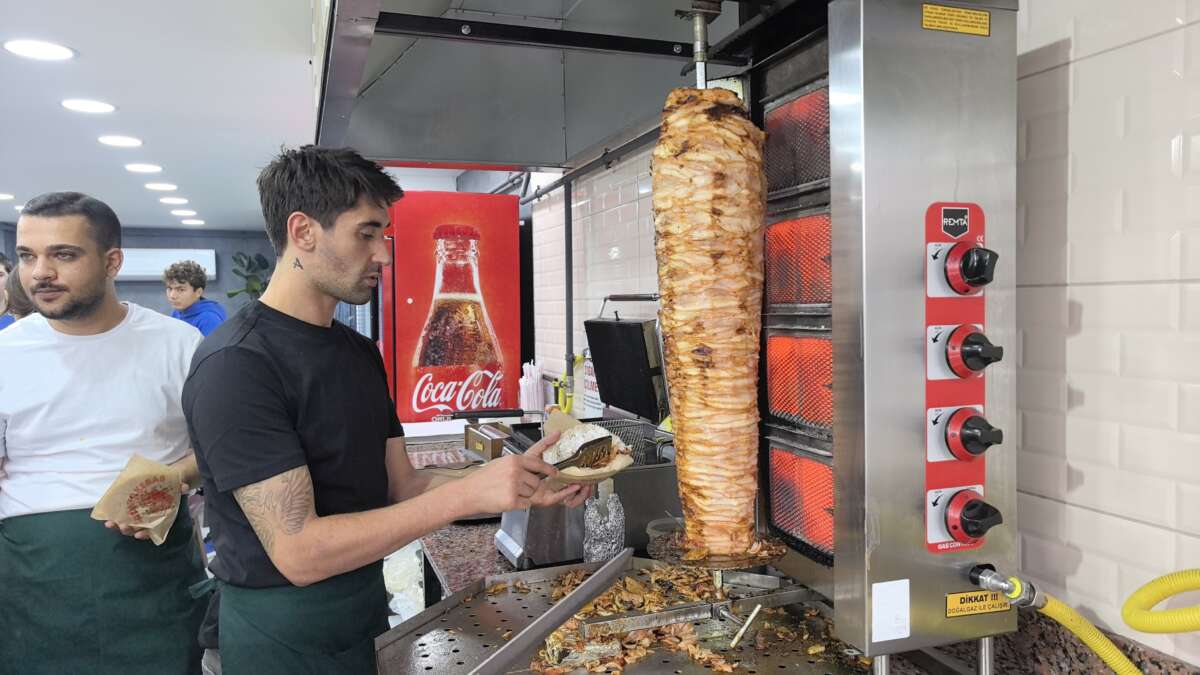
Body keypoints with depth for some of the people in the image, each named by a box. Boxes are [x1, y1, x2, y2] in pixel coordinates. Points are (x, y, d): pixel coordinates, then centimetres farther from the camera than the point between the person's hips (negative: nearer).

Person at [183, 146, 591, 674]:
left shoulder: (362, 352, 5)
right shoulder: (235, 364, -22)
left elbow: (402, 485, 3)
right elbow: (298, 553, -26)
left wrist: (522, 485, -10)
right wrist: (468, 493, -28)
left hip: (366, 610, 8)